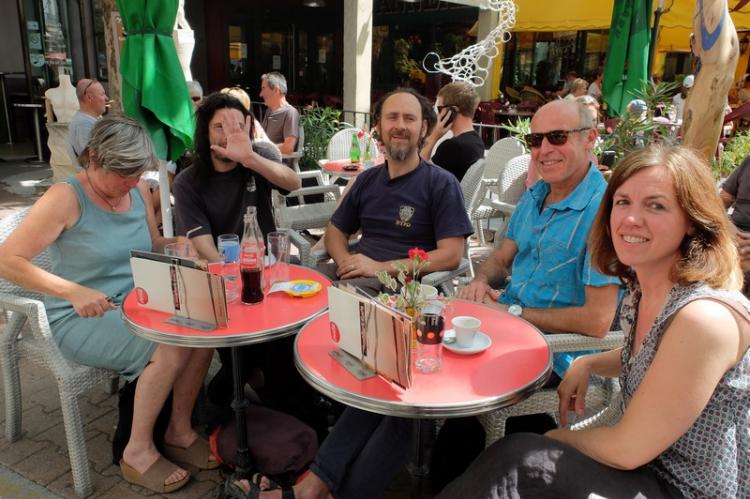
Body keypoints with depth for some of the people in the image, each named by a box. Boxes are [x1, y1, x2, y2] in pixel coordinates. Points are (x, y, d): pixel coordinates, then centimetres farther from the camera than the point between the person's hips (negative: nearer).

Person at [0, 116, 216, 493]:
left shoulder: (139, 192, 3)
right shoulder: (66, 197, -16)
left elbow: (152, 246, 15)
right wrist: (73, 292, -26)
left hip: (136, 306, 7)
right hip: (81, 319, -6)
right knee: (171, 347, -27)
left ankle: (179, 431, 2)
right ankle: (138, 452, -7)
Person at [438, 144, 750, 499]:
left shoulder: (706, 316, -28)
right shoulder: (642, 290, -3)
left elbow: (628, 450, -24)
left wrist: (556, 438, -6)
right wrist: (587, 364, 0)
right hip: (651, 468, 7)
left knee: (519, 462, -18)